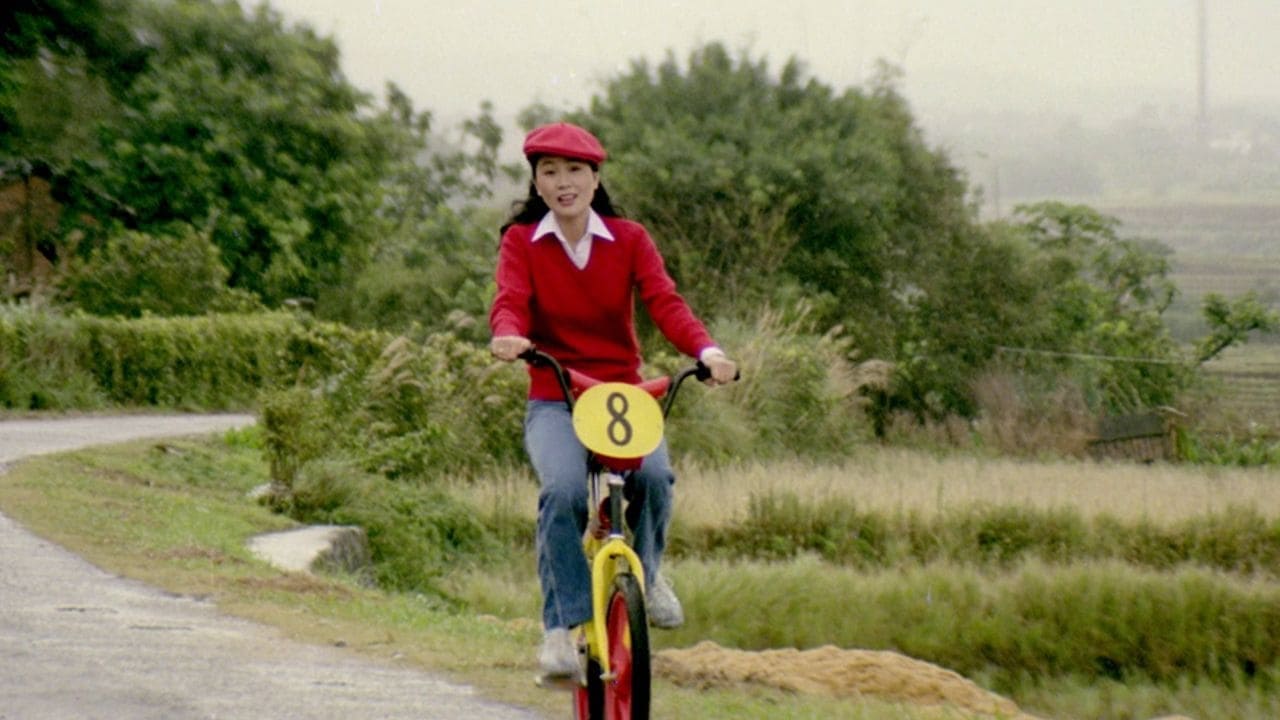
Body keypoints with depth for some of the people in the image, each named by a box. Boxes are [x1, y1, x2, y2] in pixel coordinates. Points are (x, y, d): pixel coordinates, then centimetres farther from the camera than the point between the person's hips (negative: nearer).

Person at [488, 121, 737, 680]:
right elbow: (510, 302, -13)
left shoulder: (629, 239, 5)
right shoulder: (522, 242, 3)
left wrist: (707, 350, -28)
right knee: (564, 490, -32)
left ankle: (647, 572, 3)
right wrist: (508, 336, -39)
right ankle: (559, 626, -20)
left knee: (654, 474, -30)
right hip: (553, 401, -1)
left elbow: (664, 302, -9)